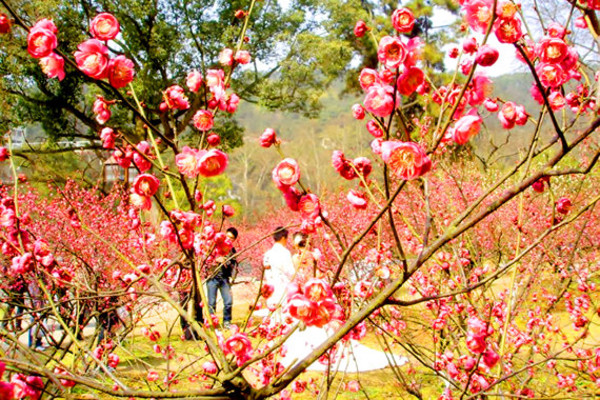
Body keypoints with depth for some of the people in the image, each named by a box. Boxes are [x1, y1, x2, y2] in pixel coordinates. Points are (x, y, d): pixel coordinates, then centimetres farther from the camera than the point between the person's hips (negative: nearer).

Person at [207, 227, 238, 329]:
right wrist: (216, 259, -16)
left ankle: (226, 322, 13)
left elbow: (234, 266, 10)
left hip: (224, 278, 3)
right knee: (211, 302, -2)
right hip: (212, 276, -3)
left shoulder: (232, 251, 13)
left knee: (229, 301, -4)